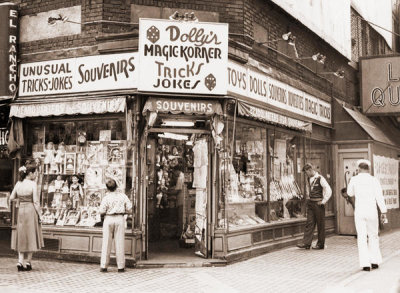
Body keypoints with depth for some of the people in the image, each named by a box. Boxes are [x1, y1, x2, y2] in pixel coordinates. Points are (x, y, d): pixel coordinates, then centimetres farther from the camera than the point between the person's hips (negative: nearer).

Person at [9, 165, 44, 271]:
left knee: (22, 236, 12)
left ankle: (20, 262, 2)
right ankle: (28, 263, 12)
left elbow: (11, 198, 8)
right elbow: (36, 201, -13)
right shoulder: (33, 184, -11)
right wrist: (40, 215, -6)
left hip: (21, 210, 5)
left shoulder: (18, 183, 4)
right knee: (31, 236, 7)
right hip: (31, 210, -5)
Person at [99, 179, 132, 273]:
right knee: (120, 243, 5)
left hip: (109, 219, -1)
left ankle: (104, 266, 8)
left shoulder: (106, 198, -6)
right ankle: (121, 267, 7)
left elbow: (102, 211, -10)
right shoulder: (123, 196, 2)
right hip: (120, 219, 1)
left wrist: (107, 212, 11)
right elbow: (129, 209, 1)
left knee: (106, 243, 6)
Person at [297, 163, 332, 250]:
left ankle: (320, 244, 10)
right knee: (309, 223, 3)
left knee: (320, 225, 3)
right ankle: (306, 243, 1)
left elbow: (329, 191, -16)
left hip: (318, 203, -7)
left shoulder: (320, 178, -13)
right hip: (310, 203, 7)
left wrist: (323, 201, -14)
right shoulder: (308, 179, 10)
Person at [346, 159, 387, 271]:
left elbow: (350, 193, 16)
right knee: (373, 236, 16)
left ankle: (365, 264, -3)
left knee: (362, 238, 2)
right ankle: (375, 261, 13)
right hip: (372, 212, 0)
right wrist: (384, 212, -8)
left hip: (359, 212, 0)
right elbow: (379, 197, -8)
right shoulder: (374, 180, -1)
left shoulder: (354, 179, 0)